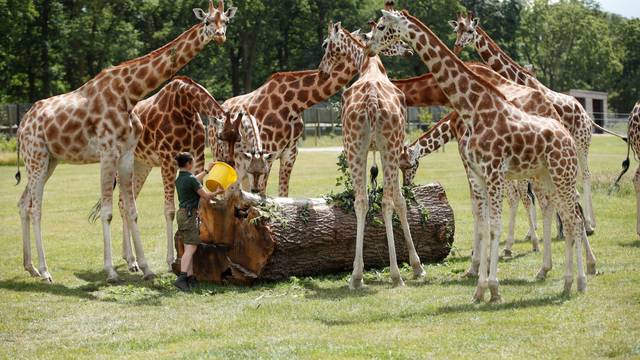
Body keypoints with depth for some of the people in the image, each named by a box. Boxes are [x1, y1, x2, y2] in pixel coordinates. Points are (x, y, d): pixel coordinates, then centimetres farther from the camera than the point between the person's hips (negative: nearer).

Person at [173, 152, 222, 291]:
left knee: (189, 248, 10)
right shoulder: (191, 179, -14)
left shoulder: (179, 179, 13)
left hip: (182, 213, 9)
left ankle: (191, 278, 10)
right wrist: (217, 193, 9)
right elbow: (206, 196, -10)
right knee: (191, 248, -14)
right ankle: (182, 277, -25)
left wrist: (206, 171, 45)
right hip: (189, 214, -9)